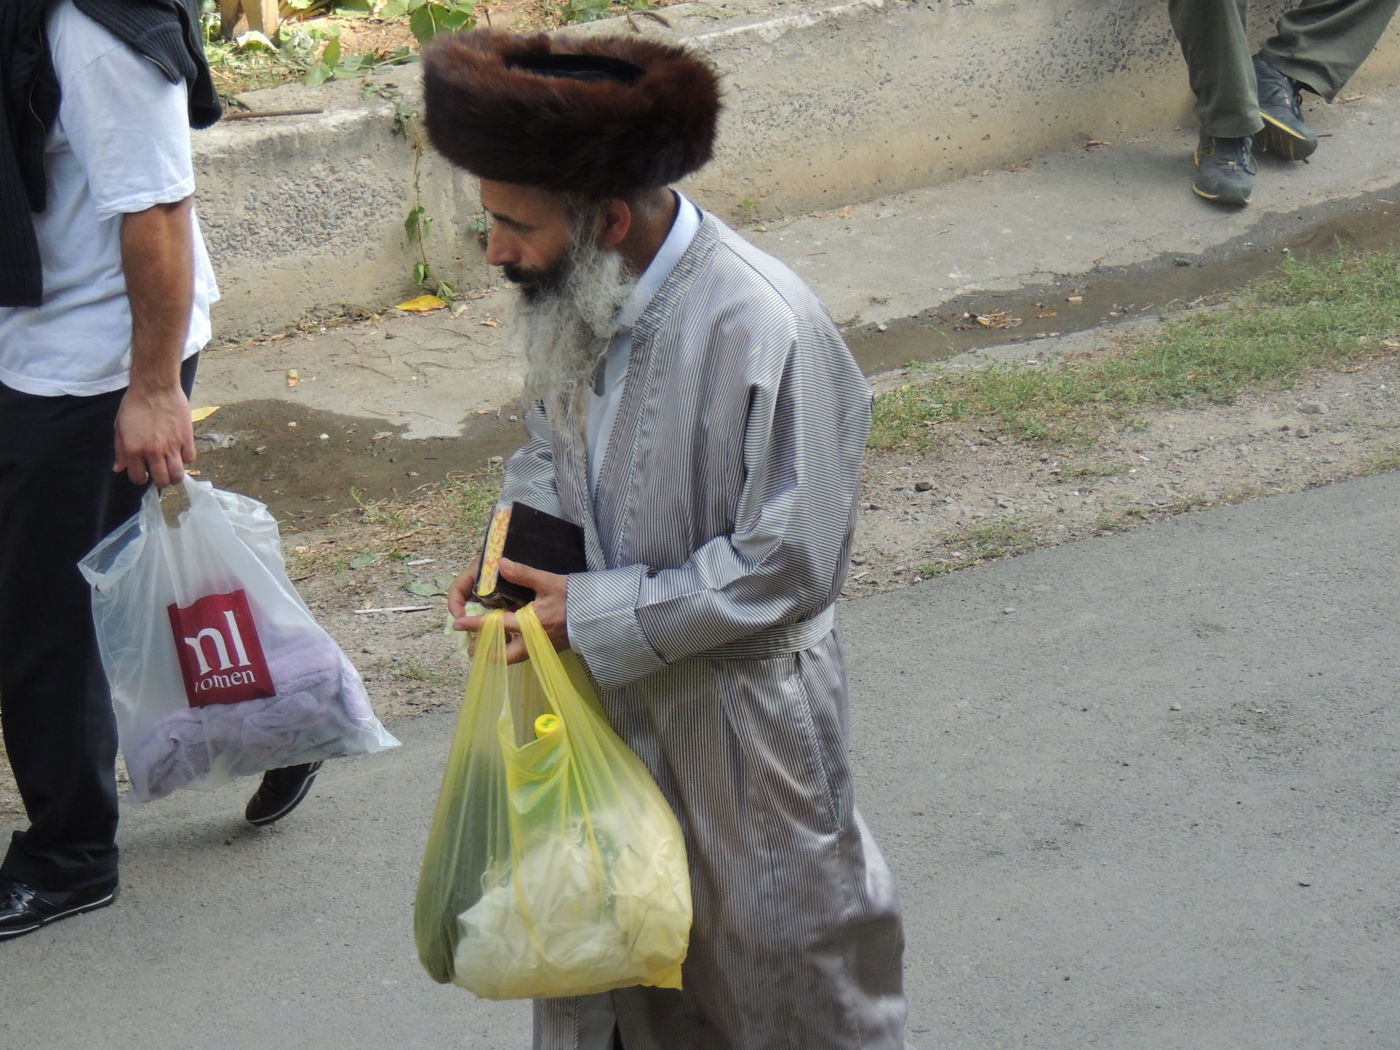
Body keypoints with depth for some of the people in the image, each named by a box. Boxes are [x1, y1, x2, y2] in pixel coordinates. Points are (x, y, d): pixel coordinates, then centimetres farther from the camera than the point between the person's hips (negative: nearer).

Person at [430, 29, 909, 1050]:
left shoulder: (765, 332, -29)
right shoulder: (570, 293, -6)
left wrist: (596, 610, -22)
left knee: (773, 937, 12)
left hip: (740, 708, -6)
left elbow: (788, 567, -25)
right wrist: (511, 552, -5)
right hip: (606, 678, 7)